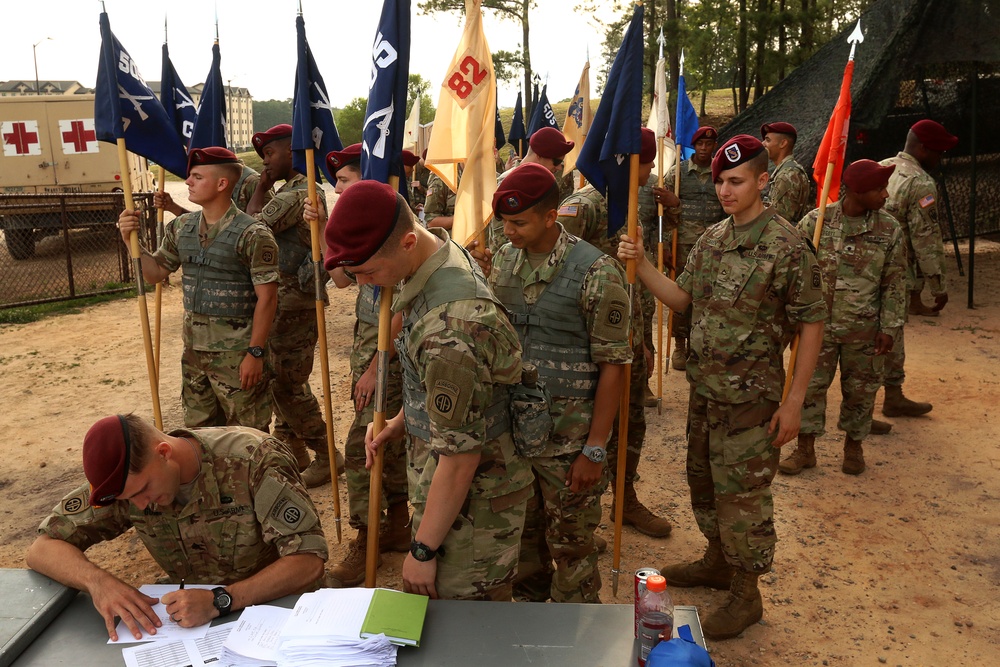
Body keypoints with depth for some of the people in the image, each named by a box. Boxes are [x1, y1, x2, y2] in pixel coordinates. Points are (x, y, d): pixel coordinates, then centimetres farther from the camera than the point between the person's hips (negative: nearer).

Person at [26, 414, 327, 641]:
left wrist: (220, 600, -37)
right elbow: (41, 548, -4)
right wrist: (97, 580, -24)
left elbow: (310, 560, -25)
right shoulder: (126, 479, -9)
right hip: (190, 618, 4)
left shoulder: (254, 459, -23)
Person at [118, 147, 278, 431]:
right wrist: (132, 241, 0)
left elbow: (266, 297, -15)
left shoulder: (252, 234, -15)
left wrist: (255, 353, -16)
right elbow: (156, 272, 16)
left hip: (235, 353, -7)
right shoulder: (181, 228, 6)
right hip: (193, 350, 7)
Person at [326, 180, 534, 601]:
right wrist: (401, 422, 8)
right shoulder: (444, 252, -3)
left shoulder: (450, 330, -34)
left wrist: (423, 550, -16)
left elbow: (459, 461, -26)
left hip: (470, 501, -10)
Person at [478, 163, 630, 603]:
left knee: (570, 540, 10)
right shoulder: (504, 260, 3)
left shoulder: (596, 273, -16)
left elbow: (613, 365, -13)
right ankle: (527, 604, 44)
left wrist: (595, 449, -14)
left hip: (567, 435, -5)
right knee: (520, 529, 20)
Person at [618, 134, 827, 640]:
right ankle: (717, 561, 42)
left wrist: (794, 401, -14)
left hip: (751, 397, -7)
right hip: (704, 388, 7)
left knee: (742, 494, 3)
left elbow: (811, 323, -12)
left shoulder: (786, 246, -15)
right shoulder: (711, 239, 5)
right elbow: (681, 298, 9)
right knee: (703, 480, 20)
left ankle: (746, 594, 22)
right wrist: (641, 265, -7)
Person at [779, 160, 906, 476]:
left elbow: (895, 284, 1)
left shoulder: (889, 230, -4)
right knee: (810, 384, 6)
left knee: (860, 389, 12)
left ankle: (853, 445, 33)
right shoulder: (815, 221, -7)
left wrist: (889, 327, -3)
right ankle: (805, 448, 20)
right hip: (819, 323, -1)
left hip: (864, 328, 1)